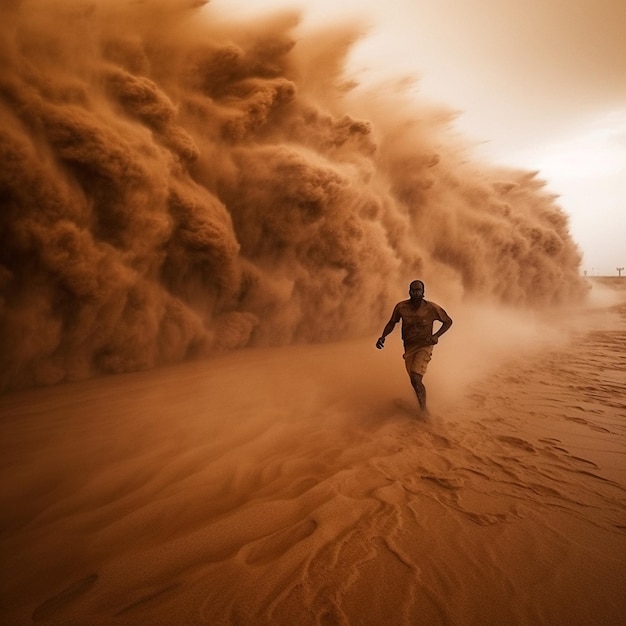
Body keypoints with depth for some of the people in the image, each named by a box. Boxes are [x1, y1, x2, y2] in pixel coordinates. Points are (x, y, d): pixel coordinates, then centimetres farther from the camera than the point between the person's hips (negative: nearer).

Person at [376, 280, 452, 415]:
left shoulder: (432, 308, -14)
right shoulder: (401, 307, -9)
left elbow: (448, 321, 1)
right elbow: (392, 323, 7)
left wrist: (436, 336, -13)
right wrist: (383, 336, -9)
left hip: (424, 346, -4)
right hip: (408, 347, 4)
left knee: (415, 379, -22)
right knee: (415, 382, 12)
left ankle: (424, 409, -4)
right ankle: (423, 409, 36)